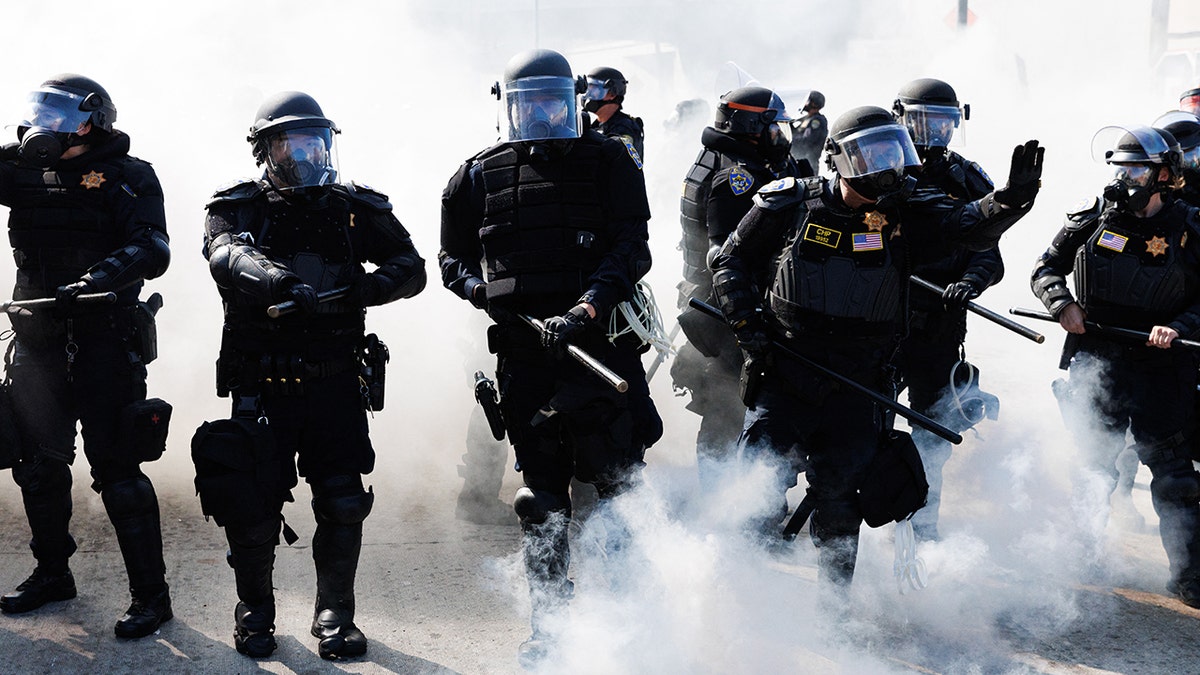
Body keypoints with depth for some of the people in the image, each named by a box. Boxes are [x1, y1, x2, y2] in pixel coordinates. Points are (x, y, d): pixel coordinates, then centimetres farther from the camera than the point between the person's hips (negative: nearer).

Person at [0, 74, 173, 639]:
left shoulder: (127, 177, -5)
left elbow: (151, 251, -18)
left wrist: (91, 282, -32)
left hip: (104, 343, -6)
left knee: (116, 469, -5)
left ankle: (151, 594, 4)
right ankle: (52, 574, 32)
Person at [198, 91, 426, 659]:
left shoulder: (356, 208, 10)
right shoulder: (237, 207, 4)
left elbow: (411, 266, 3)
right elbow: (228, 255, -18)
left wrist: (369, 288, -19)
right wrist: (279, 281, -39)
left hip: (336, 383, 1)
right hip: (261, 387, -1)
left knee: (343, 504, -3)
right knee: (252, 505, 0)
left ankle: (335, 614, 18)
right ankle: (255, 608, 26)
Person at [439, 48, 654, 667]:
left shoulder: (608, 162, 5)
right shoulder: (479, 175, 13)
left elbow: (631, 249, -4)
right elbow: (452, 256, 20)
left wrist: (585, 309, -18)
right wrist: (481, 289, -1)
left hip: (600, 341, -2)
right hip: (523, 355, 3)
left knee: (616, 484, -5)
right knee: (540, 495, 8)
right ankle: (549, 624, 18)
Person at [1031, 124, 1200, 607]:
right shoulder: (1091, 219, -2)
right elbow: (1045, 269, 9)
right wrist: (1062, 302, -10)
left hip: (1160, 366, -2)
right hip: (1094, 363, 2)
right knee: (1094, 464, 14)